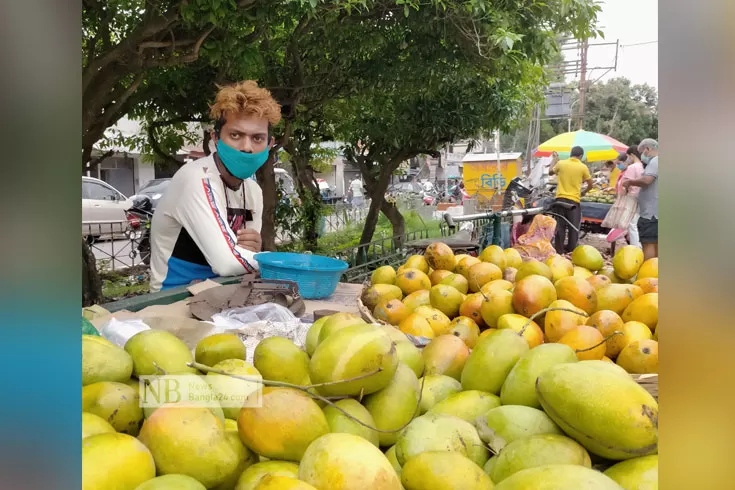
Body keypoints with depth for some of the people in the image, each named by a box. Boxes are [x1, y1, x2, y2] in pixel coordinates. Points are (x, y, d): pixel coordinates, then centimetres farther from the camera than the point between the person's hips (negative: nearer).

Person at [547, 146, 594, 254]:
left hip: (560, 198, 2)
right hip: (574, 200, -2)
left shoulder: (561, 163, 1)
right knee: (574, 227, 6)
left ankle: (559, 250, 8)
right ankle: (572, 251, 9)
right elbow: (590, 185, 6)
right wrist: (583, 192, 25)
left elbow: (550, 173, 20)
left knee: (560, 226, 7)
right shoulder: (583, 167, -2)